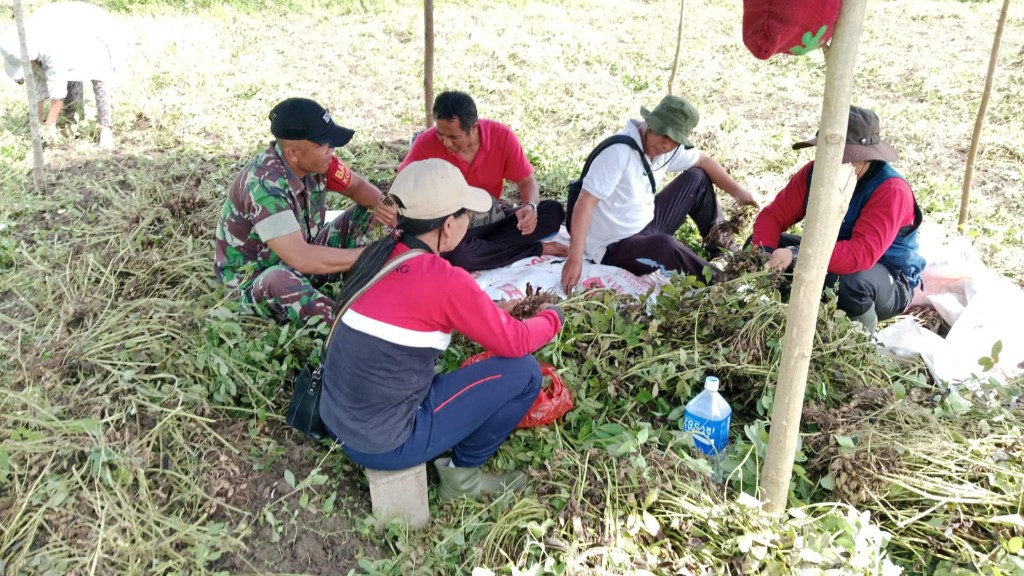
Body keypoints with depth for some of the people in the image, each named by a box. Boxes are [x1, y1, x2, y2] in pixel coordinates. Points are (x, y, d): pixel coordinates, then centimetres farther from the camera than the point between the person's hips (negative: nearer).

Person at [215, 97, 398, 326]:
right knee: (282, 281, -42)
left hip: (302, 258, 8)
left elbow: (357, 186, 3)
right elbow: (300, 258, -41)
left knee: (366, 212, -3)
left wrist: (381, 204, -21)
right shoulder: (263, 184, -34)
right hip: (256, 278, -7)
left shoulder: (314, 160, -14)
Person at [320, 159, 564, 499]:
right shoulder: (445, 280, -21)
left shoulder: (380, 253, 0)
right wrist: (552, 316, 11)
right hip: (384, 443, -8)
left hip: (337, 422, 8)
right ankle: (463, 472, 13)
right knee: (523, 373, -3)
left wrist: (494, 311, 19)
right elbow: (515, 344, -8)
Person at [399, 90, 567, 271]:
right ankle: (537, 250, -20)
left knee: (554, 212, -18)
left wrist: (530, 207, -31)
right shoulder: (426, 143, -18)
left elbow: (527, 182, -8)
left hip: (493, 217, 2)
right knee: (454, 253, -38)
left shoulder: (502, 136, -16)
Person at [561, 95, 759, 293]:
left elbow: (704, 162, 15)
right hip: (615, 248, -9)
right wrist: (575, 258, -39)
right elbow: (585, 203, -33)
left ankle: (723, 253, 24)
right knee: (665, 246, -37)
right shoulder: (619, 151, -27)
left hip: (647, 224, 9)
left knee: (697, 178, 12)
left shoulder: (667, 147, -3)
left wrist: (737, 191, 12)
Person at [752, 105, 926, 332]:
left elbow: (863, 253, -40)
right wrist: (763, 255, -32)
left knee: (853, 279, -40)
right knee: (763, 243, -9)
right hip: (828, 265, 6)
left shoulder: (891, 190, -28)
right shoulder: (815, 172, -11)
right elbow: (773, 215, -11)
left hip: (890, 283, -6)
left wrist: (797, 255, -51)